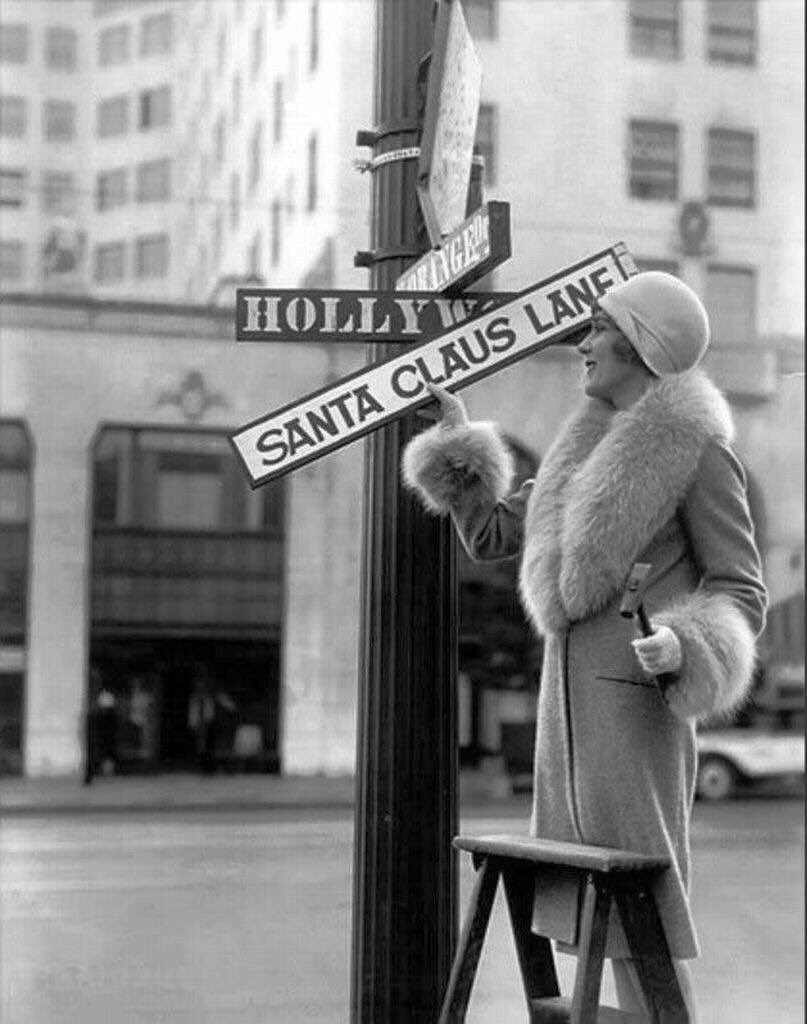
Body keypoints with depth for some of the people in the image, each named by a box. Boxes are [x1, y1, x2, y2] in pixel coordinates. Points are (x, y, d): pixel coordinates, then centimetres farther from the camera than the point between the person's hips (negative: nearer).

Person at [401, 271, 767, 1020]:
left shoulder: (699, 450, -6)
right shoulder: (592, 445, 16)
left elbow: (741, 590, -6)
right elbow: (491, 533, 20)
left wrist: (683, 645, -24)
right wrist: (457, 439, 18)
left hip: (636, 698, -8)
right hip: (571, 697, 8)